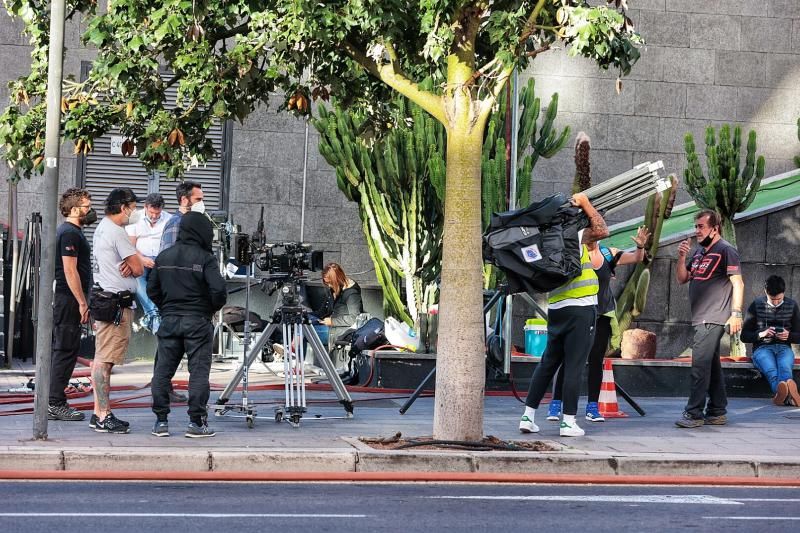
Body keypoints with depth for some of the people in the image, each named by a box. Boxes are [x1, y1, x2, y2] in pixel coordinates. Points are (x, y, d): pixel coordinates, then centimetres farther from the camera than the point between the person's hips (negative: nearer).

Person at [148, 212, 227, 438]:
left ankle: (161, 421, 9)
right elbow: (218, 290, -17)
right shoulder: (205, 258, -9)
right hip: (197, 320, -4)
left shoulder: (163, 257, 7)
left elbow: (152, 290, 10)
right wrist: (213, 308, 1)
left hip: (169, 320, 4)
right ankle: (197, 422, -2)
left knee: (163, 370, 9)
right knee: (199, 371, 0)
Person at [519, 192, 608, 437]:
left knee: (547, 363, 13)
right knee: (574, 366, -4)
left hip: (556, 309, 6)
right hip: (581, 309, -6)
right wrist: (585, 204, -3)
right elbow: (602, 231, -9)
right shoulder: (574, 237, -6)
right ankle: (568, 422, -3)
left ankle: (528, 416, 10)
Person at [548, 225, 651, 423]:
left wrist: (640, 246, -16)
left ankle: (593, 407, 11)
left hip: (603, 315, 3)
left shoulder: (608, 254, 2)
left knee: (596, 360, 6)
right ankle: (555, 404, 3)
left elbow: (636, 259, 5)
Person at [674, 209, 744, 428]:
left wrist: (736, 313, -17)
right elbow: (682, 279, 17)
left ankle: (694, 413, -14)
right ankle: (717, 412, 19)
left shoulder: (725, 250, -7)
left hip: (713, 319, -8)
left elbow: (738, 283, -10)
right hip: (701, 318, 8)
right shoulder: (697, 251, 15)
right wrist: (682, 258, 0)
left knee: (700, 363, -13)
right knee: (712, 365, 12)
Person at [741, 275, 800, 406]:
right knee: (771, 369, -39)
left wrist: (789, 335, -7)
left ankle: (780, 395, -72)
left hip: (784, 347, 1)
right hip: (762, 347, -1)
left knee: (785, 367, -38)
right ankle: (789, 396, -71)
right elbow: (744, 336, 10)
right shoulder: (757, 305, 8)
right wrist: (761, 334, -9)